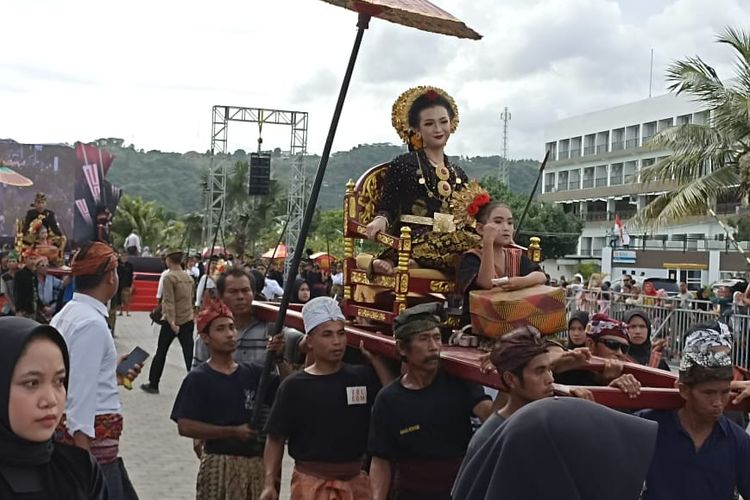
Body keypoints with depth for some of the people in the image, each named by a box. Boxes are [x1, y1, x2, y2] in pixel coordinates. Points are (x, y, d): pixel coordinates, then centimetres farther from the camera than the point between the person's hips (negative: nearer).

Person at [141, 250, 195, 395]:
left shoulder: (169, 277, -12)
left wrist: (172, 322, -20)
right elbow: (190, 299, 10)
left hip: (172, 321, -5)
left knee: (161, 353, 9)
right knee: (189, 354, 1)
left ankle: (153, 384, 18)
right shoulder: (189, 278, 8)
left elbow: (169, 301, -17)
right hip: (188, 320, 5)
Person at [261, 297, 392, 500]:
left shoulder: (362, 378, 3)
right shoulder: (294, 386, -5)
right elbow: (276, 439, -2)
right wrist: (270, 483, -12)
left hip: (355, 481, 3)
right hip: (310, 483, -3)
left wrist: (375, 359, -6)